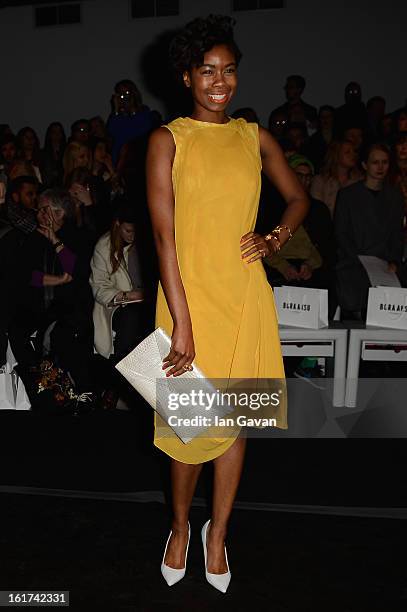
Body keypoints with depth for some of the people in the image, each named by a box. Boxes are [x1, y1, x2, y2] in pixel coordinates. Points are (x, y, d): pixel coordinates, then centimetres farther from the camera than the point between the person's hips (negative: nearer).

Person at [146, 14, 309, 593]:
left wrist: (274, 239, -2)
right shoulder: (168, 139, -3)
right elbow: (163, 233, -10)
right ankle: (180, 526, 32)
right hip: (188, 293, -3)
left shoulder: (255, 137, 8)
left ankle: (217, 532, 31)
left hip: (245, 295, 3)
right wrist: (182, 323, -17)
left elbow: (300, 198, 20)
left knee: (235, 418, 11)